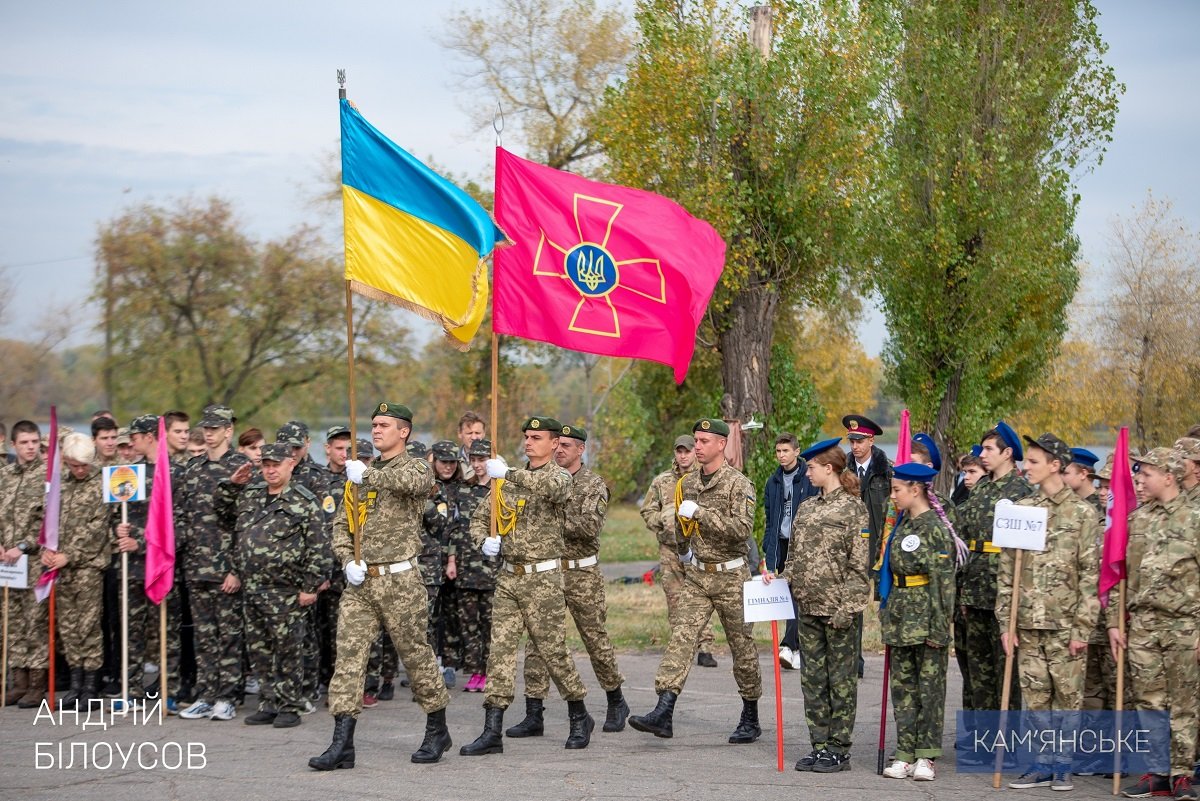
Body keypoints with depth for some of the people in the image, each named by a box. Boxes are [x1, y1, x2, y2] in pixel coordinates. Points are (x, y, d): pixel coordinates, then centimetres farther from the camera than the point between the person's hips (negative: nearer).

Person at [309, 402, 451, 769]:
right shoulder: (361, 473, 16)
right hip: (360, 583, 5)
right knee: (348, 656, -4)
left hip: (400, 580, -5)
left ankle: (438, 730, 22)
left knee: (415, 654, 4)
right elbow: (341, 525, 16)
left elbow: (412, 481, -29)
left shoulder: (417, 467, -1)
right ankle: (342, 745, -6)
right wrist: (348, 562, -2)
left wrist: (367, 475, -21)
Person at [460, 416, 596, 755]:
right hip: (508, 577, 5)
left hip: (543, 578, -5)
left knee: (553, 650, 1)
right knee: (500, 649, -2)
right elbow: (481, 515, 19)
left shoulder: (560, 476, -4)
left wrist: (509, 474, -38)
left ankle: (580, 718, 22)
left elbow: (551, 486, -30)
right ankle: (492, 731, -4)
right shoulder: (510, 479, 14)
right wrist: (484, 540, -3)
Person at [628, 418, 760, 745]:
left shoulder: (739, 484, -10)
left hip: (730, 576, -5)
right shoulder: (687, 482, 9)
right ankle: (663, 713, -20)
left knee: (742, 645, 5)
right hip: (696, 576, 5)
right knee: (681, 637, -10)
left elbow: (741, 529, -23)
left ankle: (750, 719, 19)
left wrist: (700, 512, -22)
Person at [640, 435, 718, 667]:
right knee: (675, 602, 3)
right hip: (671, 550, 2)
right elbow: (647, 511, 13)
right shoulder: (661, 482, 9)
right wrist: (663, 520, -4)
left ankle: (704, 648, 0)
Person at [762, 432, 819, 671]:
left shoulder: (809, 479, -3)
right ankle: (799, 648, 13)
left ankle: (789, 646, -24)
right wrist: (767, 551, 11)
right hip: (781, 544, 6)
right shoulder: (773, 482, 15)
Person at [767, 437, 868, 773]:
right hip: (808, 606, 7)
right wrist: (780, 577, 1)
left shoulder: (853, 508, -6)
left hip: (838, 606, -7)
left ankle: (839, 749, 6)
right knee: (813, 678, 9)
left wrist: (847, 607, -15)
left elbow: (859, 565, -10)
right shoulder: (806, 508, 14)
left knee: (841, 679, 1)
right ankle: (819, 745, 16)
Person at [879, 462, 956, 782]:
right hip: (901, 616, 8)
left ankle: (926, 756, 5)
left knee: (930, 685, 1)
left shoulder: (935, 528, -12)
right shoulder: (902, 525, 12)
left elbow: (943, 581, -14)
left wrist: (938, 627, -16)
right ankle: (905, 753, 12)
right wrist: (886, 611, 15)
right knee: (902, 685, 8)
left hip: (926, 616, -8)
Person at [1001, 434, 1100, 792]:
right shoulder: (1021, 509, 10)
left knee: (1067, 694, 1)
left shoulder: (1082, 512, -1)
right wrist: (1006, 622, 4)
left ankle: (1062, 764, 13)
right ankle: (1047, 762, 15)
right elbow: (1006, 571, 10)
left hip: (1065, 621, -3)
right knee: (1035, 695, 5)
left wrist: (1083, 626, -9)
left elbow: (1091, 573, -4)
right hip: (1028, 621, 3)